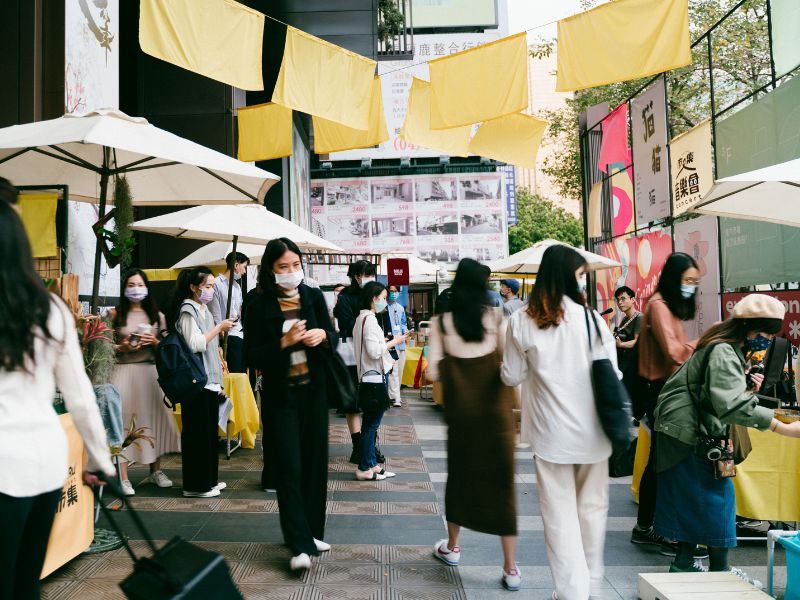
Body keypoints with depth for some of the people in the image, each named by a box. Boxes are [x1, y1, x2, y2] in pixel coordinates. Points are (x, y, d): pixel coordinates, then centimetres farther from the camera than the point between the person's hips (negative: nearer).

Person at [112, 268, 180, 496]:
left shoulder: (157, 315, 9)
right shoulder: (116, 315, 1)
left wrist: (154, 342, -9)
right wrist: (121, 347, -17)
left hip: (151, 372, 3)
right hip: (124, 372, -3)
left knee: (154, 418, 6)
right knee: (123, 420, -4)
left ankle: (155, 471, 20)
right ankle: (123, 477, 3)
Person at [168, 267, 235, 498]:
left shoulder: (203, 310, 16)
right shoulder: (187, 310, -10)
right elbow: (195, 344, -20)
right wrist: (219, 328, -12)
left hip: (209, 381, 9)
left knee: (210, 432, 13)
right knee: (198, 433, -3)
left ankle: (209, 479, 23)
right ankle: (196, 485, 6)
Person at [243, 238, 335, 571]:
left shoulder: (314, 296, 1)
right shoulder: (259, 305, -7)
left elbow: (334, 339, 7)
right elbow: (251, 355, -9)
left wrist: (323, 336, -15)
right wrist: (284, 342, -24)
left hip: (314, 390, 4)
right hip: (280, 395, -3)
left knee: (315, 462, 10)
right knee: (289, 467, -4)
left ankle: (312, 531, 26)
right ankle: (300, 545, 2)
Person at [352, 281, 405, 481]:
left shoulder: (361, 318, 13)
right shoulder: (370, 319, -16)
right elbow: (374, 351, -22)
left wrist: (387, 359, 19)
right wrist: (393, 342, -12)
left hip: (369, 376, 10)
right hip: (376, 376, -10)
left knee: (370, 424, 13)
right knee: (371, 424, -2)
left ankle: (371, 464, 20)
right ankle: (365, 468, 5)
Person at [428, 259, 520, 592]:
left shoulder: (441, 322, -6)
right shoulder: (496, 318, -7)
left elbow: (434, 372, -8)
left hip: (460, 411, 1)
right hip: (495, 411, -1)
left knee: (459, 475, 19)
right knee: (501, 481, 7)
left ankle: (452, 547, 37)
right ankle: (510, 568, 13)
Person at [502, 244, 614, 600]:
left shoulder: (522, 321, -7)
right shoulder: (591, 319, -10)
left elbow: (511, 377, 1)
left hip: (550, 430, 0)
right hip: (591, 429, 1)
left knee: (560, 513, 9)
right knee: (591, 508, 17)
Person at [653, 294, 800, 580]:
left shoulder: (730, 350, 12)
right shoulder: (723, 352, -21)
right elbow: (732, 405, -33)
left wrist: (749, 390, -1)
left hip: (691, 432, 10)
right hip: (688, 432, -10)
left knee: (692, 496, 14)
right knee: (715, 493, -1)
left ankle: (684, 562, 23)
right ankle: (719, 569, 10)